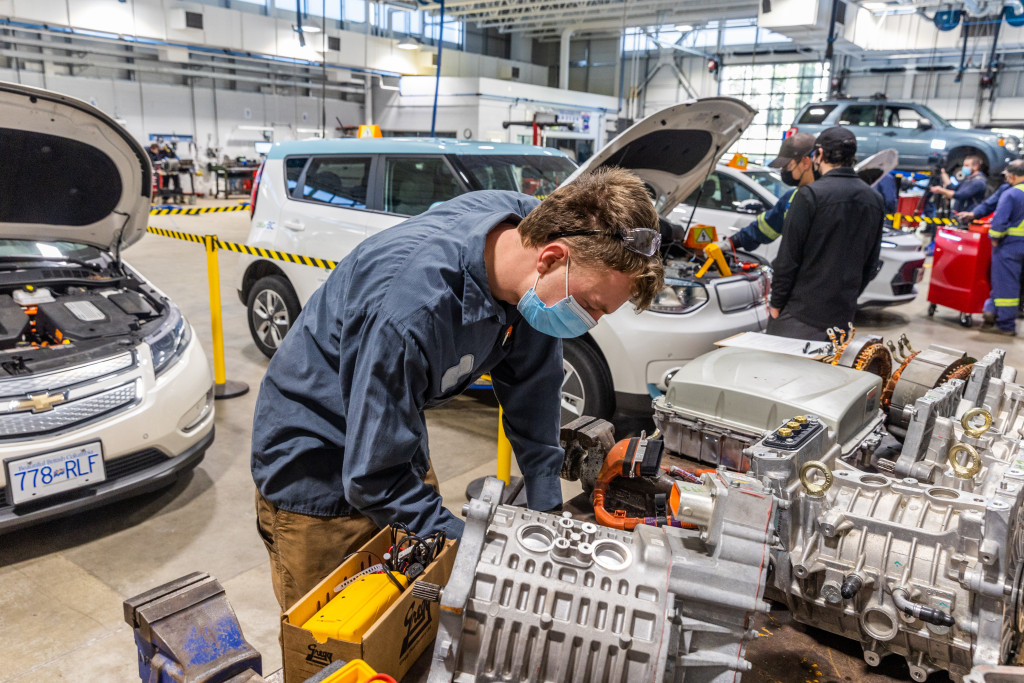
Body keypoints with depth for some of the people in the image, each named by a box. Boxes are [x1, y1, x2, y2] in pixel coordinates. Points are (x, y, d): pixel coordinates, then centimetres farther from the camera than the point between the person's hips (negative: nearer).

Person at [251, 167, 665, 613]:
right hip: (313, 473, -6)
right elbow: (372, 478, -30)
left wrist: (548, 511, 0)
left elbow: (534, 395, -3)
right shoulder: (414, 305, -40)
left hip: (398, 448, 7)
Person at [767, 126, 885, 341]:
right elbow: (871, 265, 14)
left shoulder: (810, 195, -12)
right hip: (843, 315, 7)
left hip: (801, 312, -6)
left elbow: (788, 257, -12)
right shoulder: (874, 200, 10)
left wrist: (776, 303, -4)